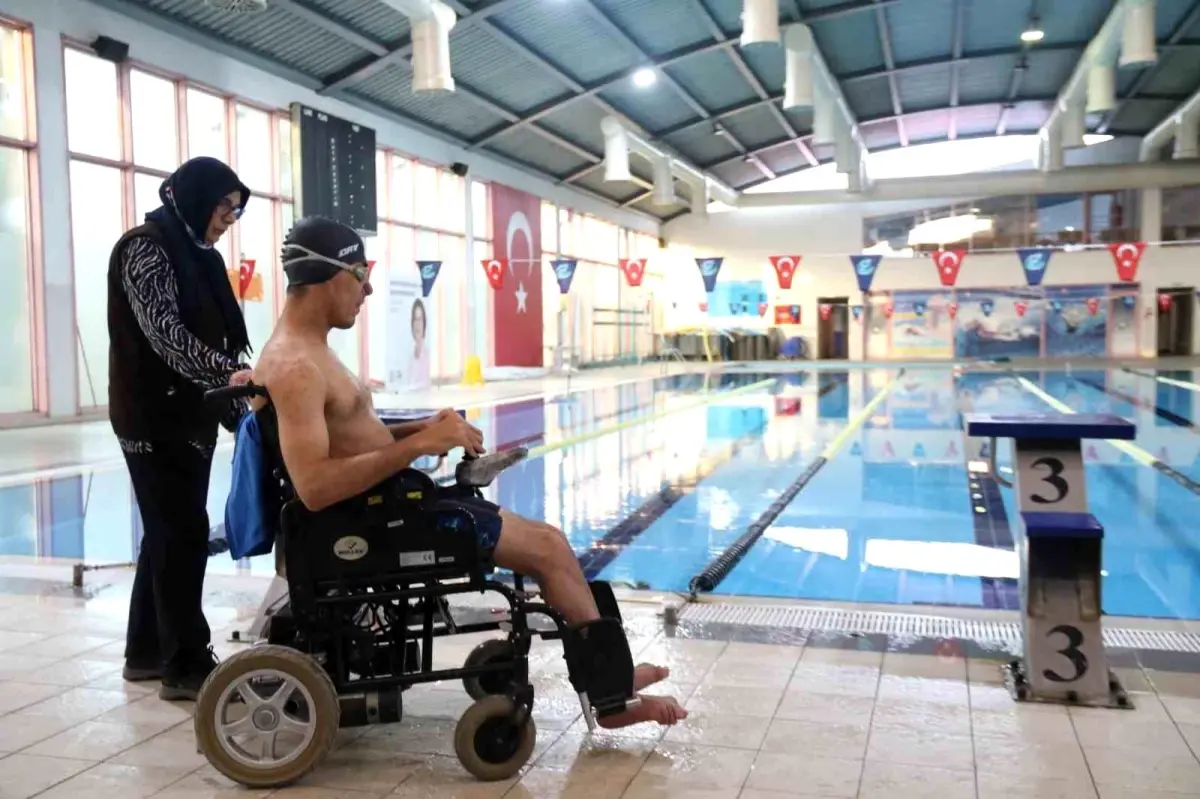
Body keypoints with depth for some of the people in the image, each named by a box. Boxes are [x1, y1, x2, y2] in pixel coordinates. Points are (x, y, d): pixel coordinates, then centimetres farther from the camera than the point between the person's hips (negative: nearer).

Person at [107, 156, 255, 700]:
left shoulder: (200, 255, 16)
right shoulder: (146, 246, -9)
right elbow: (164, 332, -22)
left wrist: (236, 407, 8)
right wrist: (227, 374, -35)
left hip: (189, 415, 9)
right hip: (154, 417, -9)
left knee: (168, 532, 13)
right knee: (183, 533, -8)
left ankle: (146, 651, 23)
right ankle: (185, 664, -1)